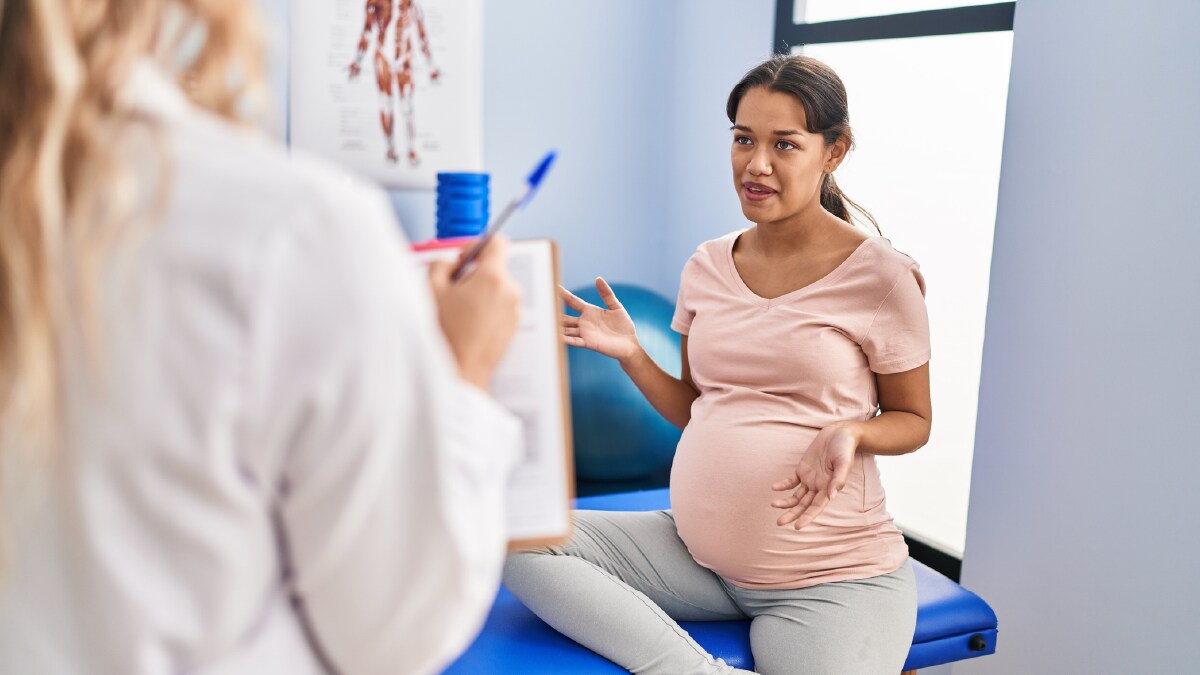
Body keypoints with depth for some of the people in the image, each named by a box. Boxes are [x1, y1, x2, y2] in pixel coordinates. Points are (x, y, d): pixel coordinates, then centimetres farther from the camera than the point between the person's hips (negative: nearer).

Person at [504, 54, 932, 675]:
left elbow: (912, 420, 4)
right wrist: (630, 355, -1)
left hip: (833, 575, -5)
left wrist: (850, 433, -17)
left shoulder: (882, 278, -6)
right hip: (694, 550, 5)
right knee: (514, 537, -14)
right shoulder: (707, 267, 7)